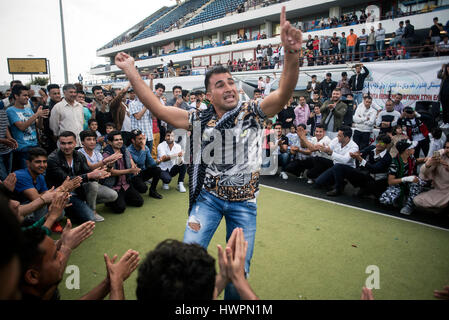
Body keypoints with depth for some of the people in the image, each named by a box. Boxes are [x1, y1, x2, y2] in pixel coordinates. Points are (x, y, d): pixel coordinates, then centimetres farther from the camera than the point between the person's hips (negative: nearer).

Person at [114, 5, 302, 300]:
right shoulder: (199, 120, -2)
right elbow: (157, 108, -6)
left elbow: (283, 94, -23)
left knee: (239, 270, 8)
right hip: (208, 197, 1)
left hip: (244, 201, 0)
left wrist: (291, 55, -41)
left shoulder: (253, 114, -6)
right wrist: (131, 71, -10)